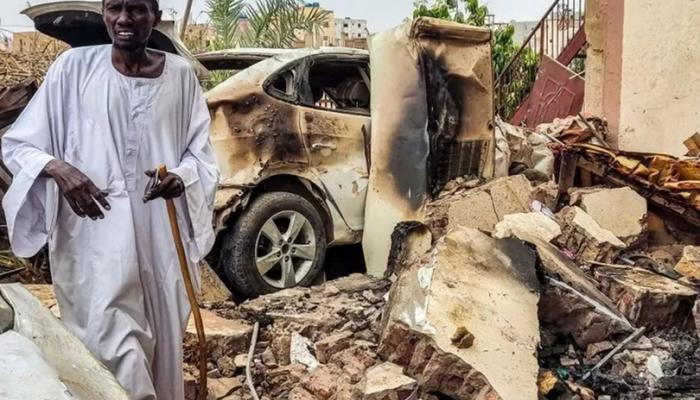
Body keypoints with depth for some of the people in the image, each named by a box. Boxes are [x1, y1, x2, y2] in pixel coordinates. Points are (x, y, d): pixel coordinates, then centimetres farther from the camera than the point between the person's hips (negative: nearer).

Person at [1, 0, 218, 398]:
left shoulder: (179, 74, 3)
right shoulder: (74, 66, -2)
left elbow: (201, 151, 9)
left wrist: (182, 177, -13)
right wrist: (56, 167, -19)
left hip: (162, 234, 2)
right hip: (95, 234, -2)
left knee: (164, 337, 11)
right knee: (110, 337, -11)